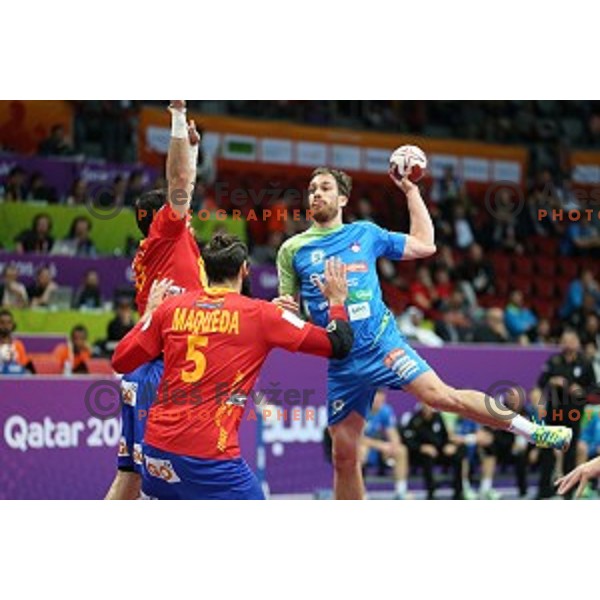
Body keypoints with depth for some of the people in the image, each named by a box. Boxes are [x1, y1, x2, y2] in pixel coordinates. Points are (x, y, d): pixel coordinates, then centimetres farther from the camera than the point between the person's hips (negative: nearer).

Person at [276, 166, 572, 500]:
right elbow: (286, 310, 12)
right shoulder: (293, 250, 7)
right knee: (344, 456, 4)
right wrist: (282, 307, -12)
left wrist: (411, 191, 14)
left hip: (383, 344, -2)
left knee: (440, 395, -21)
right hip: (341, 364, 2)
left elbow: (425, 245, 15)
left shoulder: (364, 233, 8)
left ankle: (534, 431, -14)